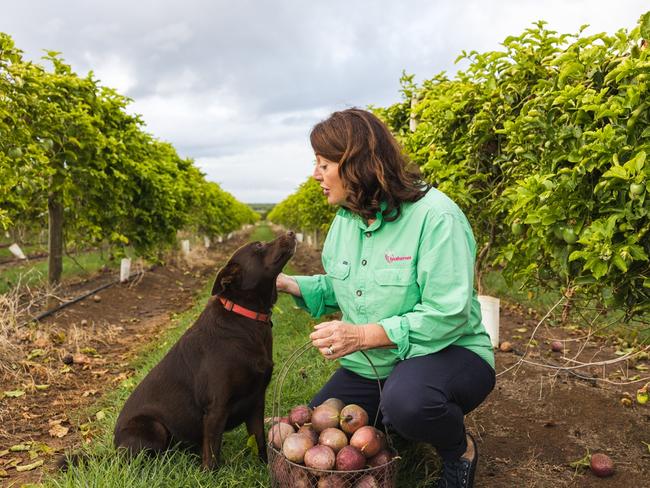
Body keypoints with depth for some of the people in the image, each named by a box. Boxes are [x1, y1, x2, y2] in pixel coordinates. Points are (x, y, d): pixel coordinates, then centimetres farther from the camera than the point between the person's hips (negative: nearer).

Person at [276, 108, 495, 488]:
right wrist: (286, 283, -2)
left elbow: (447, 316, -27)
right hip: (370, 366, 7)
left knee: (406, 400, -40)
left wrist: (362, 335, -30)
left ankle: (461, 451, -5)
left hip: (445, 354, -7)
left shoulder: (434, 216, -23)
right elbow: (338, 288, 14)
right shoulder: (345, 219, 2)